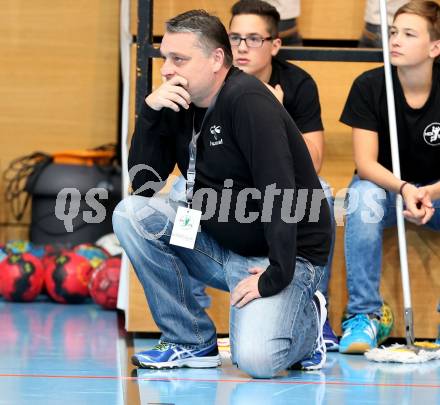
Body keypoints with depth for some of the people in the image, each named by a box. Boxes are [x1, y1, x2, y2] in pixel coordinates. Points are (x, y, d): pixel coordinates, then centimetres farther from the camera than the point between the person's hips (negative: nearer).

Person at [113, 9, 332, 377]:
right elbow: (142, 184, 1)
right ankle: (193, 342, -2)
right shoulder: (180, 107, 4)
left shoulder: (247, 100, -19)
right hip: (221, 246, 8)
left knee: (256, 359, -29)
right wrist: (150, 112, -11)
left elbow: (280, 192, -26)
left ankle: (307, 317, 9)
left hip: (285, 254, -7)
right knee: (131, 213, -11)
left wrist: (276, 276, -30)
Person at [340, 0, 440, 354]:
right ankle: (363, 315, -29)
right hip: (384, 185, 0)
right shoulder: (369, 86, -13)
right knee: (363, 197, -36)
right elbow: (366, 162, -18)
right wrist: (404, 189, -37)